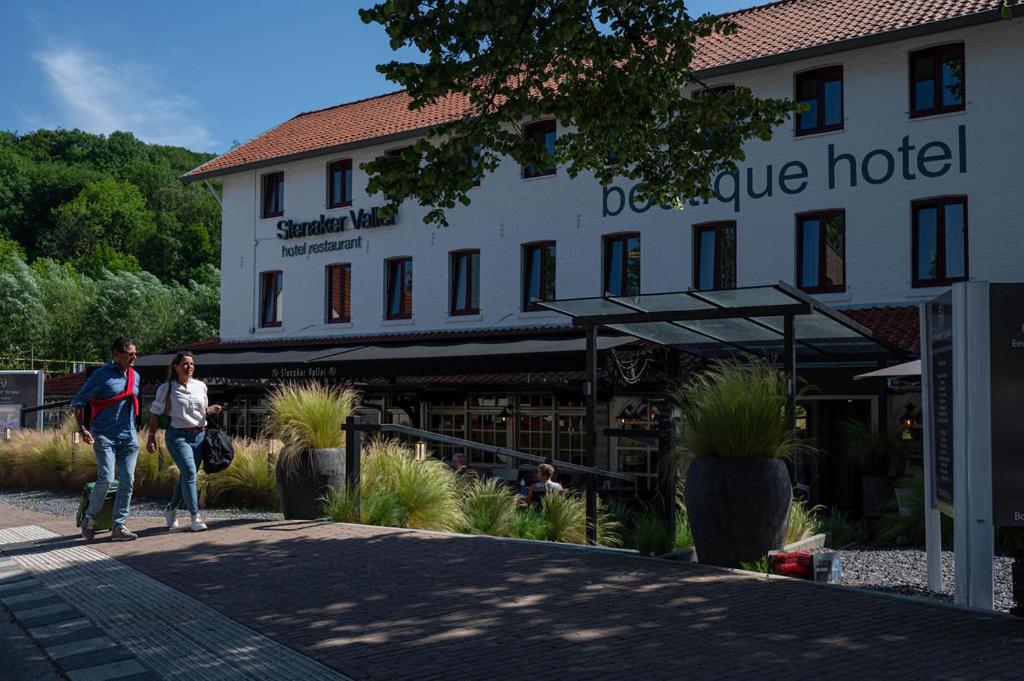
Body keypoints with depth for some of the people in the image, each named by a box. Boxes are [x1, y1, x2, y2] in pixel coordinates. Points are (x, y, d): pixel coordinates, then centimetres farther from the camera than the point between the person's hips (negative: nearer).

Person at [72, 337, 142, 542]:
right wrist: (82, 429, -12)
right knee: (106, 479, -14)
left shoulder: (135, 376, 13)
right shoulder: (102, 375, -5)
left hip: (128, 437, 6)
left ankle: (119, 526, 6)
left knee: (127, 481, 0)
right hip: (104, 436, -6)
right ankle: (90, 518, 8)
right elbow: (77, 402, -3)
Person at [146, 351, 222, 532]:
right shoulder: (167, 388, -1)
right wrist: (152, 437, 0)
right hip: (178, 436, -5)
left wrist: (212, 409, 0)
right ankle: (195, 518, -15)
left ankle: (171, 509, 35)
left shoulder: (200, 386, 9)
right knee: (189, 473, -17)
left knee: (186, 475, 12)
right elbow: (156, 413, 4)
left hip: (199, 436, 5)